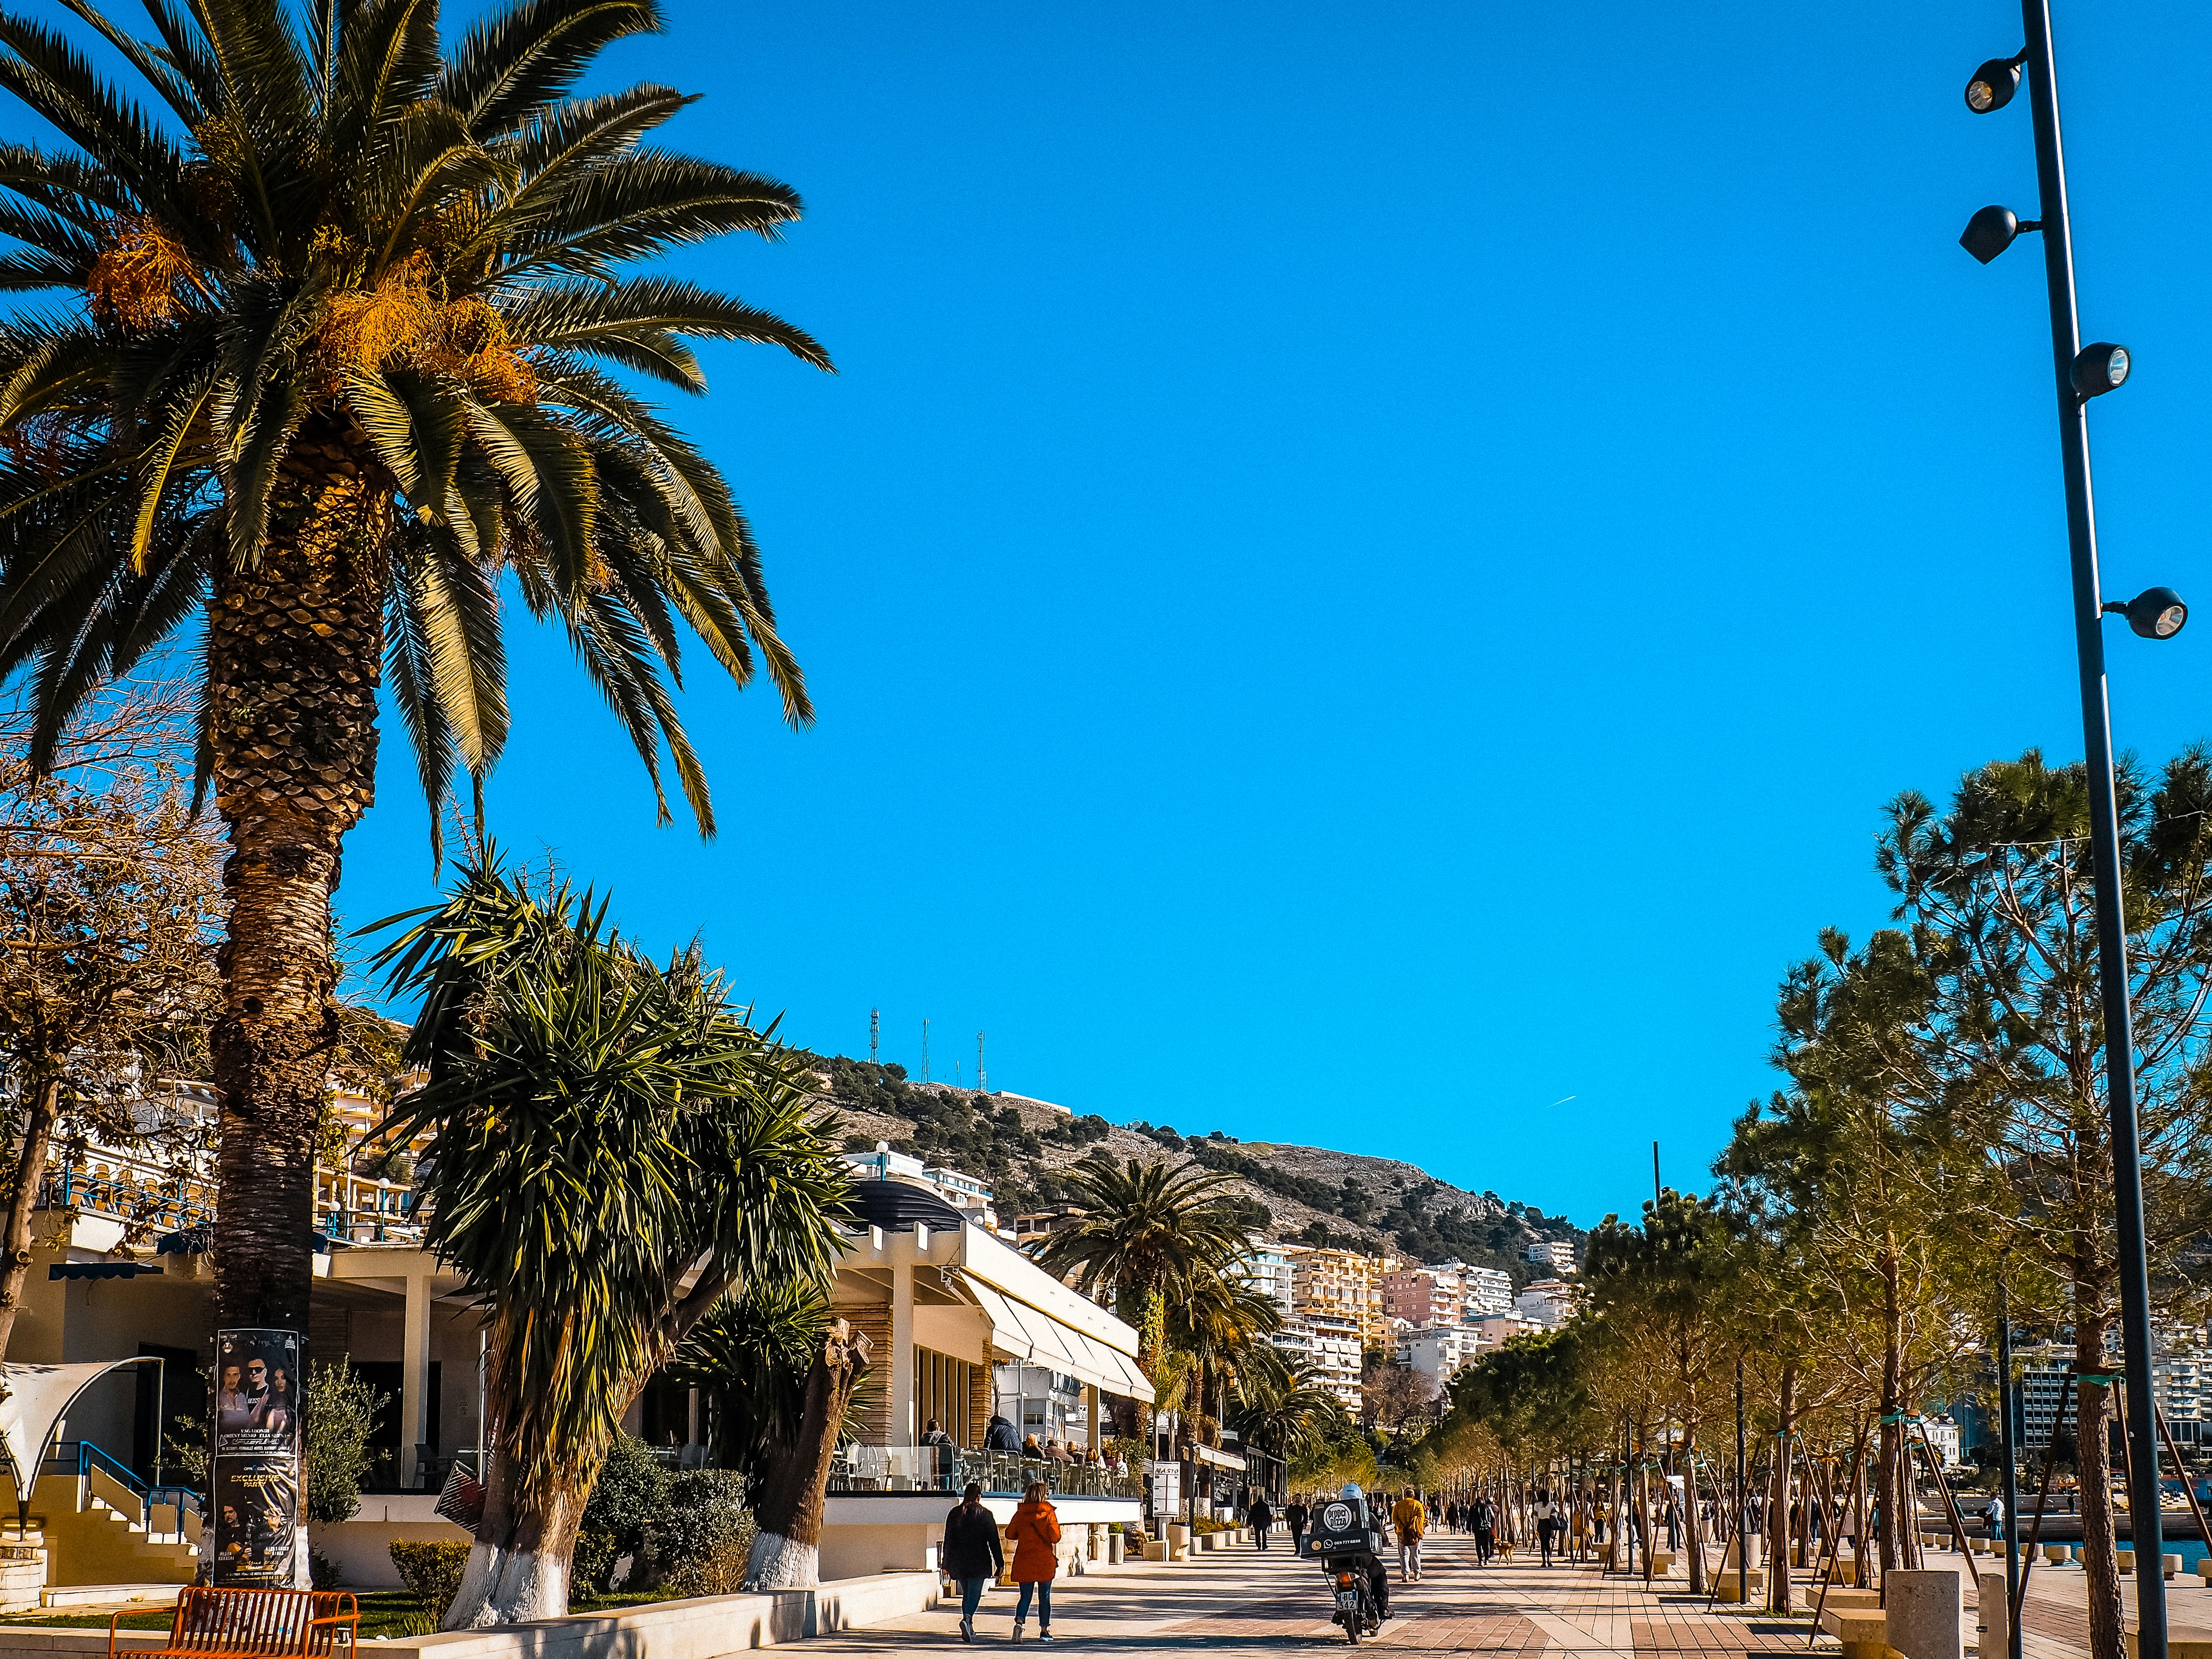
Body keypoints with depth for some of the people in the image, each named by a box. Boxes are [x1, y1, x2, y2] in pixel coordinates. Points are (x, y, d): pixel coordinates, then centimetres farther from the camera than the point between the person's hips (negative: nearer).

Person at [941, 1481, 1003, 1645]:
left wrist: (946, 1564, 12)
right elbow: (994, 1541, -2)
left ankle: (969, 1629, 17)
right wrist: (1000, 1563, 3)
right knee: (975, 1594, -5)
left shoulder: (954, 1513, 4)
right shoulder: (985, 1514, -3)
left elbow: (948, 1540, 6)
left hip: (959, 1562, 3)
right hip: (979, 1562, -3)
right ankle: (967, 1619, -30)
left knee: (966, 1594, 16)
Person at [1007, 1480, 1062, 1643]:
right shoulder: (1049, 1513, -8)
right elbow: (1055, 1538, -11)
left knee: (1025, 1596, 7)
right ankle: (1044, 1630, 15)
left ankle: (1019, 1622, -18)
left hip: (1024, 1561, 2)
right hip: (1044, 1561, -2)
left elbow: (1010, 1534, 5)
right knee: (1045, 1597, 12)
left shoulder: (1020, 1513, 0)